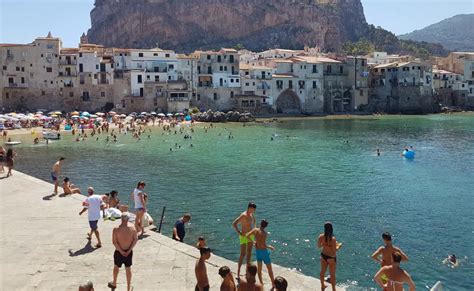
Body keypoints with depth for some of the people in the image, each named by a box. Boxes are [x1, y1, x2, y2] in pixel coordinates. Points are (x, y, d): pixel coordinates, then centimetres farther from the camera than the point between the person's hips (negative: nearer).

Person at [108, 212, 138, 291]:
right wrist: (129, 250, -5)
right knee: (128, 269, 16)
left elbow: (114, 242, -17)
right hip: (129, 251, 1)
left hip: (119, 252, -1)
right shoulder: (132, 227, -14)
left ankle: (114, 283, 43)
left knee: (116, 267, 22)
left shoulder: (116, 229, -19)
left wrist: (121, 251, -10)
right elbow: (136, 239, -8)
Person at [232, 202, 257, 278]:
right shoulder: (243, 215, -21)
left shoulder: (252, 214, 5)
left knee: (249, 252, 15)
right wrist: (239, 232, -25)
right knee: (243, 254, -8)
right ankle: (238, 272, -2)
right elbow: (234, 224, -28)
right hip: (244, 236, -8)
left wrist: (254, 228, 17)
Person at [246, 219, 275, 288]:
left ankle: (261, 283, 22)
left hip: (257, 251, 5)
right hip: (264, 251, -5)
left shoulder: (255, 230, -6)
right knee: (269, 269, 8)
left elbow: (247, 235, 2)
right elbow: (263, 245, -27)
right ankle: (273, 284, 16)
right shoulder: (264, 233, -22)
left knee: (259, 268, 17)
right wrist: (270, 247, -10)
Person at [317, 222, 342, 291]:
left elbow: (318, 246, -1)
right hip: (331, 257, -5)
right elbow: (334, 250, -22)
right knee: (332, 274, 14)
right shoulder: (333, 239, -29)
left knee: (322, 271, 24)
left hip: (323, 255, 5)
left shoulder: (321, 236, -15)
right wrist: (339, 245, -4)